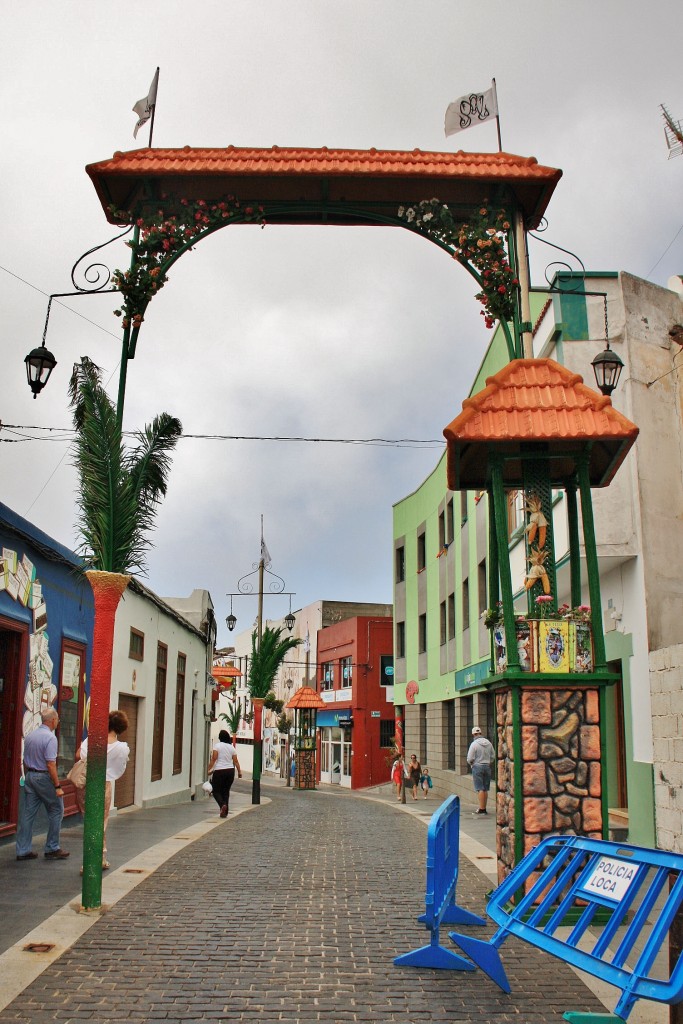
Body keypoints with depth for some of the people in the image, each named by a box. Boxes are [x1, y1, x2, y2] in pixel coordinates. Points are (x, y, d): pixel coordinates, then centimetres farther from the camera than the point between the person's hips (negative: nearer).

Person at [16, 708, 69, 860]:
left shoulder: (29, 736, 8)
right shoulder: (50, 737, -16)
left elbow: (25, 761, 15)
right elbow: (50, 764, -20)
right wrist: (58, 786, -18)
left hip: (30, 776, 8)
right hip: (44, 777, -7)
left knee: (28, 813, 9)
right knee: (56, 811, 5)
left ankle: (23, 850, 11)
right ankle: (52, 849, 8)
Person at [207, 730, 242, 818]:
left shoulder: (217, 745, -5)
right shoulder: (232, 747, 8)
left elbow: (214, 759, -12)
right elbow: (235, 761, 5)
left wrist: (208, 769, -7)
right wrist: (239, 771, 11)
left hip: (219, 771, -4)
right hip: (230, 771, 4)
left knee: (216, 791, 6)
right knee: (226, 791, 13)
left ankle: (222, 804, -20)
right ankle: (224, 812, 10)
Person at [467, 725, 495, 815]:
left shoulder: (474, 744, -12)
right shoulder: (488, 743, 5)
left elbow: (470, 759, -13)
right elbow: (493, 755, 11)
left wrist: (471, 764, 8)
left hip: (477, 767, -5)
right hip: (487, 767, 5)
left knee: (480, 789, -4)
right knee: (485, 789, 10)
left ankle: (481, 809, -6)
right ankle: (484, 808, 15)